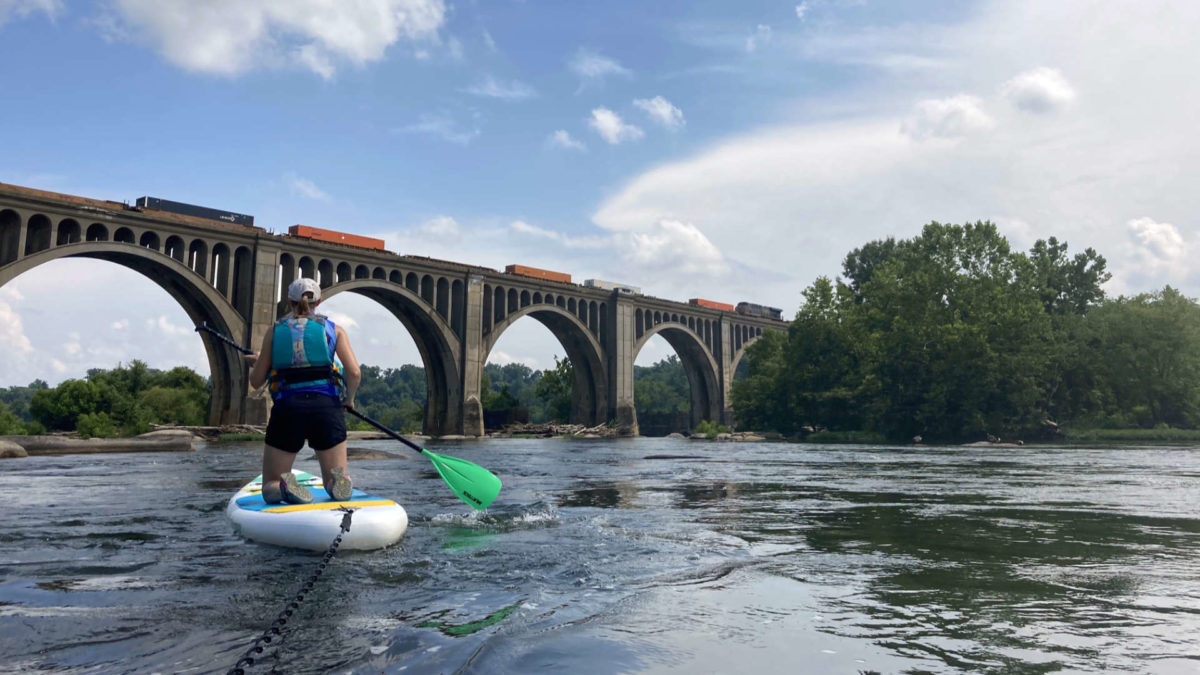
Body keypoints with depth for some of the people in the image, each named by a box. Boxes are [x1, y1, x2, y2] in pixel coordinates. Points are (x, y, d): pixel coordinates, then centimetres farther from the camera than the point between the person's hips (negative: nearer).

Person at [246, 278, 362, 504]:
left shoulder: (275, 331, 12)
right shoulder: (334, 330, 9)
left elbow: (256, 381, 12)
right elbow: (354, 373, -3)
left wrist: (257, 362, 34)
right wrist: (348, 399, 17)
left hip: (287, 409, 0)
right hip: (327, 408, 0)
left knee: (270, 489, 15)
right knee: (339, 488, 13)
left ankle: (285, 485, -21)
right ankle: (338, 479, -23)